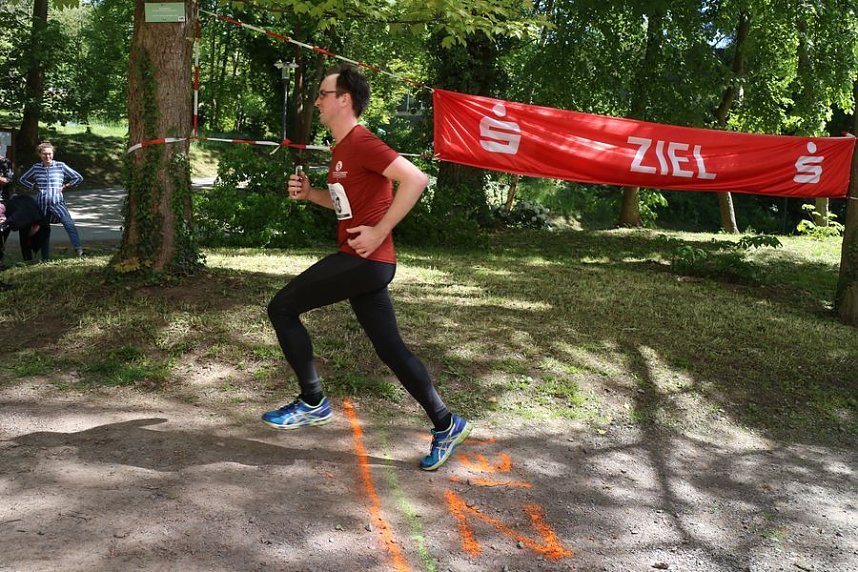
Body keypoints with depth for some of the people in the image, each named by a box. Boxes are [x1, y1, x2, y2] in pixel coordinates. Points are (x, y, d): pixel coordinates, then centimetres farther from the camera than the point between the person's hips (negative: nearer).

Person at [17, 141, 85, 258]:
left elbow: (78, 178, 8)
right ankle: (44, 258, 19)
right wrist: (34, 187, 8)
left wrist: (65, 187, 2)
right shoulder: (36, 168, 8)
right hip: (42, 203, 3)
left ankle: (78, 249, -36)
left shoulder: (60, 166, 3)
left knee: (69, 224, -25)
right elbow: (21, 179, 22)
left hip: (57, 202, -3)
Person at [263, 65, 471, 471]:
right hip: (365, 264, 10)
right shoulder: (341, 148, 18)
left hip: (365, 259, -10)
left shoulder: (361, 143, -13)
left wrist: (379, 232, -22)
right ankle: (445, 426, 17)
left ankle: (312, 403, 7)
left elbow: (415, 179, -24)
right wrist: (308, 193, 13)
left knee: (282, 307, -3)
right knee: (390, 348, 11)